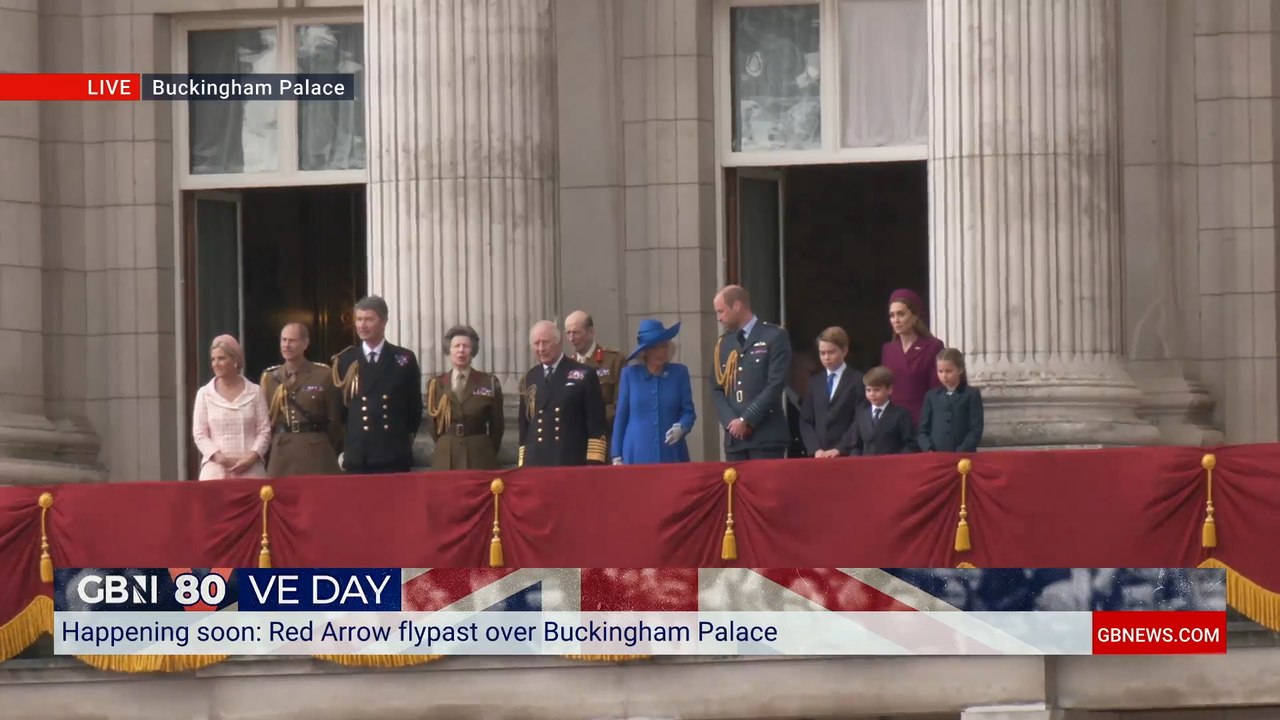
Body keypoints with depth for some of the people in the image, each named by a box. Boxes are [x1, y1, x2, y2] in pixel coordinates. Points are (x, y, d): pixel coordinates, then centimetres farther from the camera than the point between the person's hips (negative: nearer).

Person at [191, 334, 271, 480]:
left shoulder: (254, 392, 7)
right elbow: (199, 434, 4)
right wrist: (219, 457, -10)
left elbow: (264, 430, 6)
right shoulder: (205, 394, 7)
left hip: (250, 469, 0)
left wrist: (252, 456, -10)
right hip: (216, 470, 0)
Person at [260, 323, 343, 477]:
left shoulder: (323, 375, 1)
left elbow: (334, 419, 3)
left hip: (316, 453, -2)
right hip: (280, 454, 2)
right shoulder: (269, 377, 10)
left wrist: (332, 455, 4)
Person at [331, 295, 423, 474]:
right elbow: (337, 407, 13)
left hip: (394, 457, -1)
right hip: (356, 458, 1)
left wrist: (405, 438, 9)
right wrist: (342, 447, 9)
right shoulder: (344, 361, 9)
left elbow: (414, 407, 11)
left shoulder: (404, 359, 6)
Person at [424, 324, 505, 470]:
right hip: (445, 459, 1)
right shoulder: (436, 384, 7)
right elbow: (432, 425, 14)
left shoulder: (489, 383, 3)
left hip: (479, 458, -1)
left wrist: (489, 454, 10)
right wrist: (447, 447, 13)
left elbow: (496, 425, 8)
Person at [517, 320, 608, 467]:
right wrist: (522, 466, 10)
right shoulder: (529, 379, 14)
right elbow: (524, 427, 16)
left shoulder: (584, 375, 2)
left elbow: (596, 426, -1)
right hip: (535, 464, 3)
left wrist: (594, 463, -9)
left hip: (573, 464, -3)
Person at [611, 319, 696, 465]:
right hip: (637, 455, 0)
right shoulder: (630, 374, 5)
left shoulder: (679, 372, 6)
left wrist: (681, 428, -17)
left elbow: (688, 410, 5)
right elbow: (621, 416, 7)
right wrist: (617, 456, 3)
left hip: (671, 455, 0)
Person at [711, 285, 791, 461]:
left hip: (766, 438, -5)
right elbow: (718, 389, 13)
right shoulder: (723, 343, 16)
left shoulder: (775, 337, -1)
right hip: (734, 437, 5)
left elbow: (776, 385, -9)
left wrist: (746, 420, -12)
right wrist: (730, 421, -4)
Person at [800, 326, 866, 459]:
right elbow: (805, 421, 11)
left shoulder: (858, 380, 2)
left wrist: (840, 449, -14)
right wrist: (816, 449, -4)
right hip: (819, 455, 4)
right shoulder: (814, 382, 16)